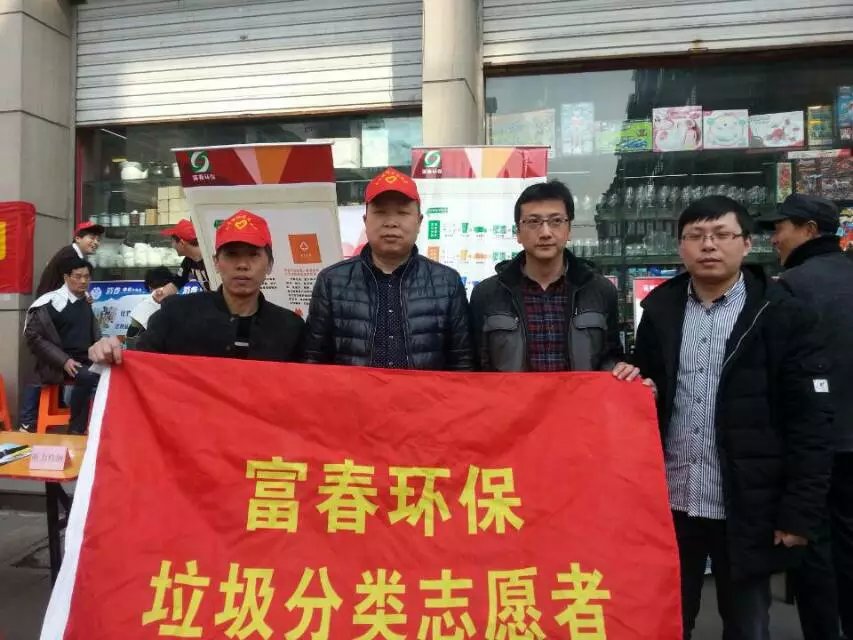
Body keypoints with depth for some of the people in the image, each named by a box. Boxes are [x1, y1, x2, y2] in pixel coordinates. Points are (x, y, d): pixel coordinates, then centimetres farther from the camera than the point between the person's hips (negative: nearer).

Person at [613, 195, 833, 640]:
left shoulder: (783, 316, -7)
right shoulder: (659, 308, 4)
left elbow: (810, 421, -8)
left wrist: (800, 512, -11)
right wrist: (633, 384, -9)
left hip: (747, 508, -3)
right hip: (669, 501, 3)